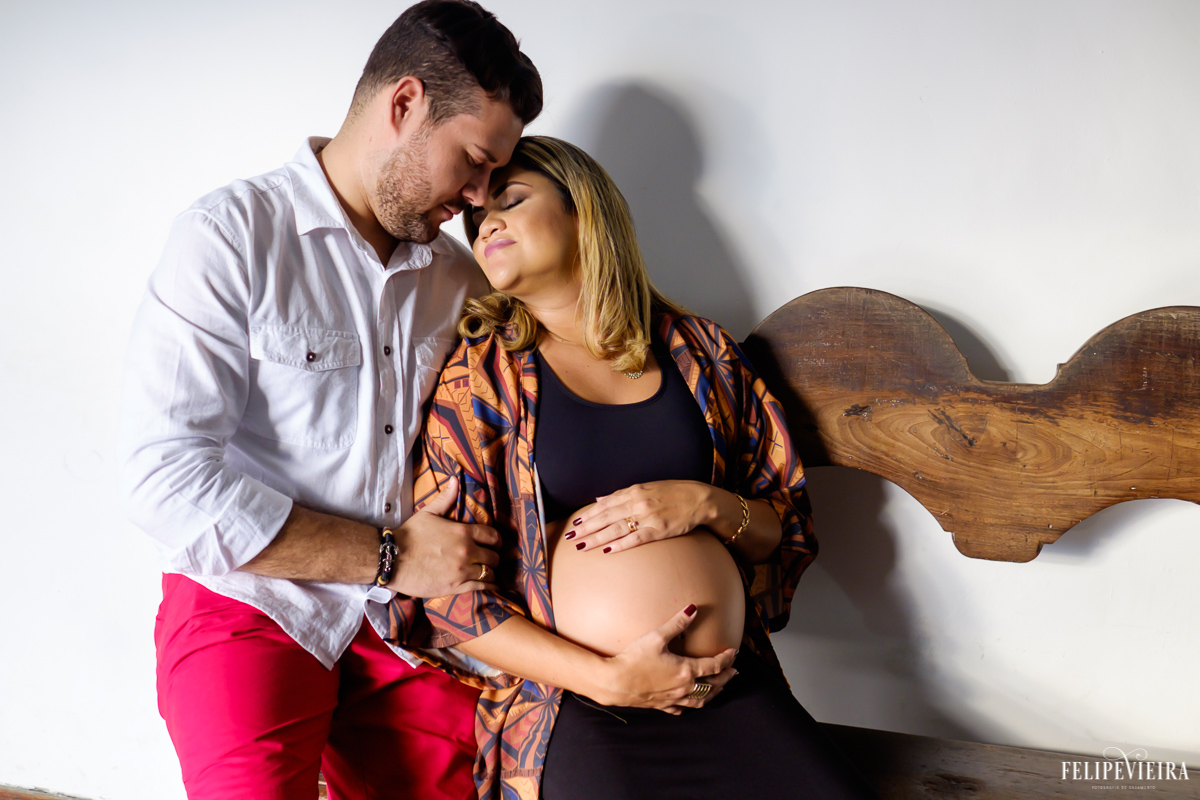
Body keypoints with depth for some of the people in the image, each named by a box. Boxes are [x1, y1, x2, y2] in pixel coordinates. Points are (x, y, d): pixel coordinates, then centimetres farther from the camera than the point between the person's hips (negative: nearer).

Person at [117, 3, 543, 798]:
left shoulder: (459, 279, 8)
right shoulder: (230, 233, -10)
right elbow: (166, 478, -18)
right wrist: (390, 557, -15)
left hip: (409, 627, 5)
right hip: (251, 610, -4)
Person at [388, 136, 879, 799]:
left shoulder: (698, 350, 11)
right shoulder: (477, 376, 4)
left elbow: (789, 530, 14)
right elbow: (447, 594, -2)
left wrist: (706, 504, -7)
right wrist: (606, 678, -11)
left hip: (733, 690, 2)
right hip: (574, 711, -2)